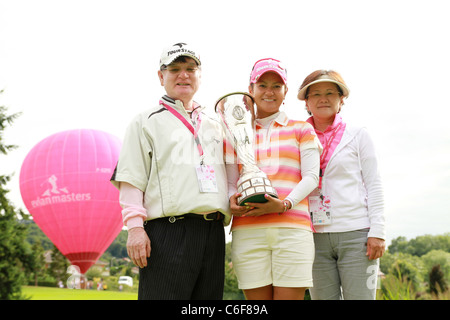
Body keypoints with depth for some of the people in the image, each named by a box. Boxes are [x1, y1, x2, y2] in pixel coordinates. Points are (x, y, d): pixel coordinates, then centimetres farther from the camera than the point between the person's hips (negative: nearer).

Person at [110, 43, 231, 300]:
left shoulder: (215, 125, 24)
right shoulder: (146, 122, 9)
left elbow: (230, 174, 26)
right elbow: (131, 179, 0)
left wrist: (231, 208, 10)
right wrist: (136, 226, -11)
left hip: (214, 232, 5)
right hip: (169, 232, -5)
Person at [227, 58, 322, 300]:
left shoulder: (301, 130, 16)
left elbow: (311, 177, 5)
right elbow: (230, 182, 15)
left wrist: (284, 204, -14)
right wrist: (232, 202, -9)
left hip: (293, 228, -1)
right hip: (248, 231, 1)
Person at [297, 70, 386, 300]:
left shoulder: (358, 136, 8)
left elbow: (373, 185, 3)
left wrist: (377, 232, -4)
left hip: (355, 232, -2)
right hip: (316, 236, 2)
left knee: (359, 296, -4)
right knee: (323, 297, 3)